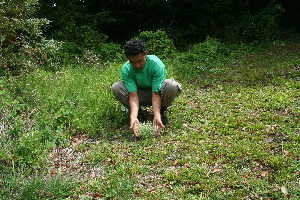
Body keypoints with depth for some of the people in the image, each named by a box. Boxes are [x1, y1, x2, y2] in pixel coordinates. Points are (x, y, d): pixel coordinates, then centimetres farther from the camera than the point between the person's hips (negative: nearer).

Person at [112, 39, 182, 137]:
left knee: (172, 86, -36)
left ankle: (161, 112, -7)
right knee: (116, 87, -27)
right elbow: (133, 95, -28)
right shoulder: (125, 69, -23)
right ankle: (135, 112, -2)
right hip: (140, 94, 2)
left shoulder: (156, 64, -30)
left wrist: (157, 116, -45)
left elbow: (155, 94, -32)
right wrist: (133, 117, -44)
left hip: (156, 92, -1)